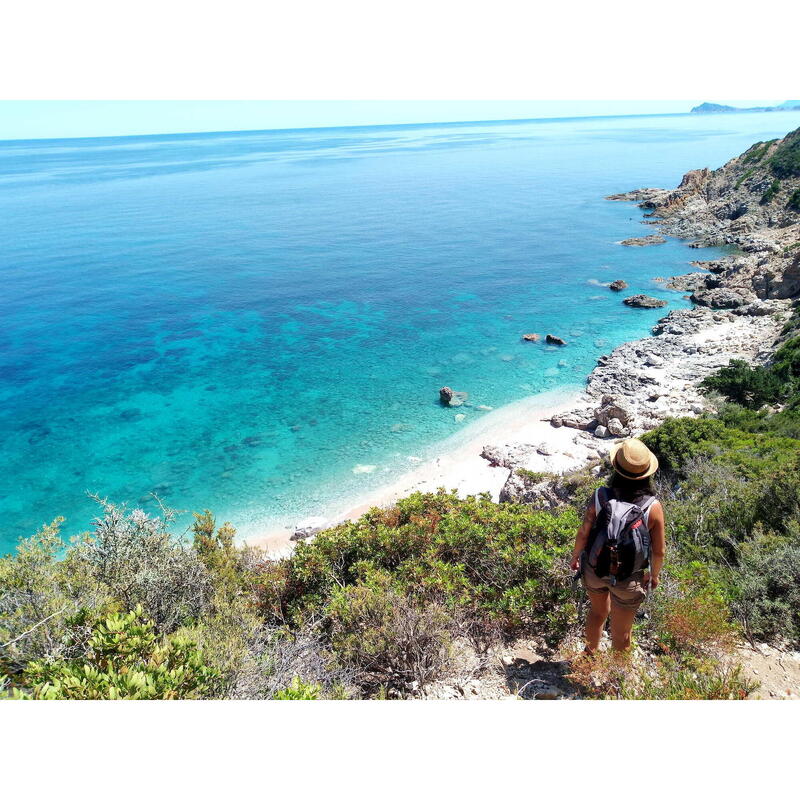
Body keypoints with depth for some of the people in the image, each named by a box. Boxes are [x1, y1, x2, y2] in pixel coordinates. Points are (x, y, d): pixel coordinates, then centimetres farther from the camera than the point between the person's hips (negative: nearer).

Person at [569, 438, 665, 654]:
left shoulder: (600, 497, -21)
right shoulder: (653, 508, -23)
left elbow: (583, 533, -13)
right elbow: (658, 551, -12)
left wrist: (575, 556, 8)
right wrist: (654, 574, 8)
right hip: (629, 579, -2)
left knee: (598, 612, 32)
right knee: (621, 632, 21)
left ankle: (589, 655, 55)